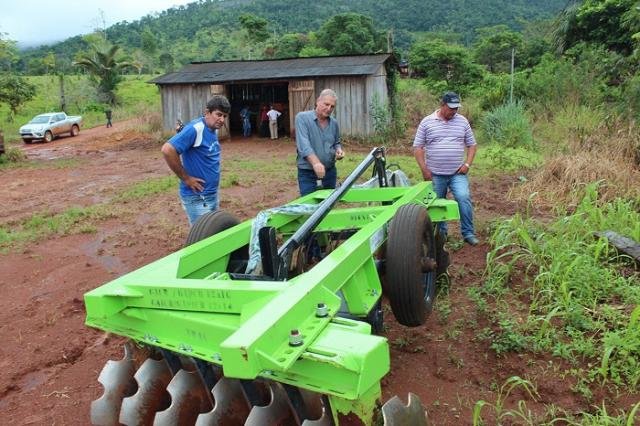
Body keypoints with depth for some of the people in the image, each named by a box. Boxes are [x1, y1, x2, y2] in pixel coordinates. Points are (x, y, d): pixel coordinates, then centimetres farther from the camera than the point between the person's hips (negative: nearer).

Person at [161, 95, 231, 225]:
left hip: (212, 194, 9)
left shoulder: (213, 129, 6)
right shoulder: (195, 129, -21)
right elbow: (167, 150, -29)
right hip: (197, 197, -9)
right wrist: (186, 178, -22)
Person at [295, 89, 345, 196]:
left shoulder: (334, 123, 7)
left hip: (330, 171, 5)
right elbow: (304, 144, -23)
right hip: (307, 172, -5)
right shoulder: (302, 118, -10)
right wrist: (315, 163, -37)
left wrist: (339, 151, -3)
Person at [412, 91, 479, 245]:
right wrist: (424, 169, -6)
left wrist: (467, 164, -2)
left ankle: (468, 233, -5)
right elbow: (418, 147, 0)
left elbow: (472, 145, 12)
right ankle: (440, 233, 27)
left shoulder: (462, 121, 7)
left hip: (458, 173, 1)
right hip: (435, 174, 0)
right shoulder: (427, 122, 0)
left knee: (464, 198, -16)